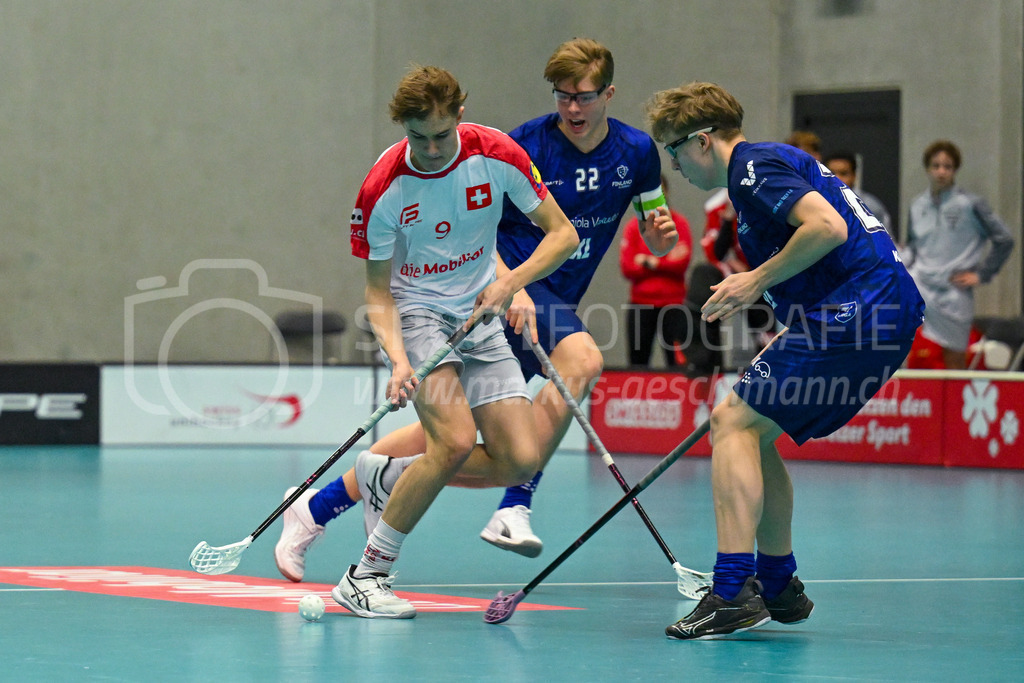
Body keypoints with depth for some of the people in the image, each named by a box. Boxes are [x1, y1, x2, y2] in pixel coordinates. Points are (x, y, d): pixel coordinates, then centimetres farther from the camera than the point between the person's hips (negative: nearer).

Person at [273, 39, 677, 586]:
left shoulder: (637, 152, 5)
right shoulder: (526, 144, -10)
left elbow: (656, 243, 15)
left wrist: (663, 233, -9)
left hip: (553, 302, 6)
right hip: (504, 284, -6)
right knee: (582, 358, -33)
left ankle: (315, 509, 14)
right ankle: (514, 509, -31)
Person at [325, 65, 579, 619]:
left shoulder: (497, 156, -13)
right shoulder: (382, 189, -19)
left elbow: (563, 233, -6)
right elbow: (378, 290, -11)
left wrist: (509, 282, -22)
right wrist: (398, 360, -28)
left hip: (479, 317, 4)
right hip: (413, 314, -4)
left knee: (519, 462, -8)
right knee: (457, 439, -26)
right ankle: (364, 577, -17)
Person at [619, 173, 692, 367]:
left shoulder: (679, 224, 3)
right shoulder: (633, 227, 6)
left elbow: (682, 263, -8)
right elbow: (627, 267, -4)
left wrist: (649, 262, -7)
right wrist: (664, 263, -9)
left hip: (673, 304, -2)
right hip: (640, 304, 2)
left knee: (677, 359, -9)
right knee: (638, 360, 2)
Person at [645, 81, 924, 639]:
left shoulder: (754, 166, -7)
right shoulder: (775, 161, 24)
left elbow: (828, 227, -21)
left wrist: (758, 280, -12)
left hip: (855, 312, -10)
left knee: (734, 421, -11)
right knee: (754, 433, 18)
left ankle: (734, 593, -19)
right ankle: (777, 587, 24)